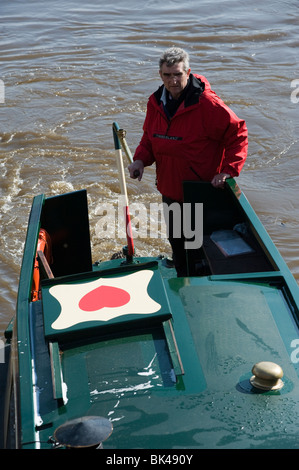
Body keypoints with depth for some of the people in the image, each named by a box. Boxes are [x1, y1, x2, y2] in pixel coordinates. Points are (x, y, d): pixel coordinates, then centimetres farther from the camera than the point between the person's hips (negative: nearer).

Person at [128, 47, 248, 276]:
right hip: (171, 190, 6)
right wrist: (141, 159, -4)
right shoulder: (155, 102, 1)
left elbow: (237, 133, -14)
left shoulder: (207, 103, -19)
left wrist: (228, 170, -22)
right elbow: (149, 137, 15)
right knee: (177, 241, 21)